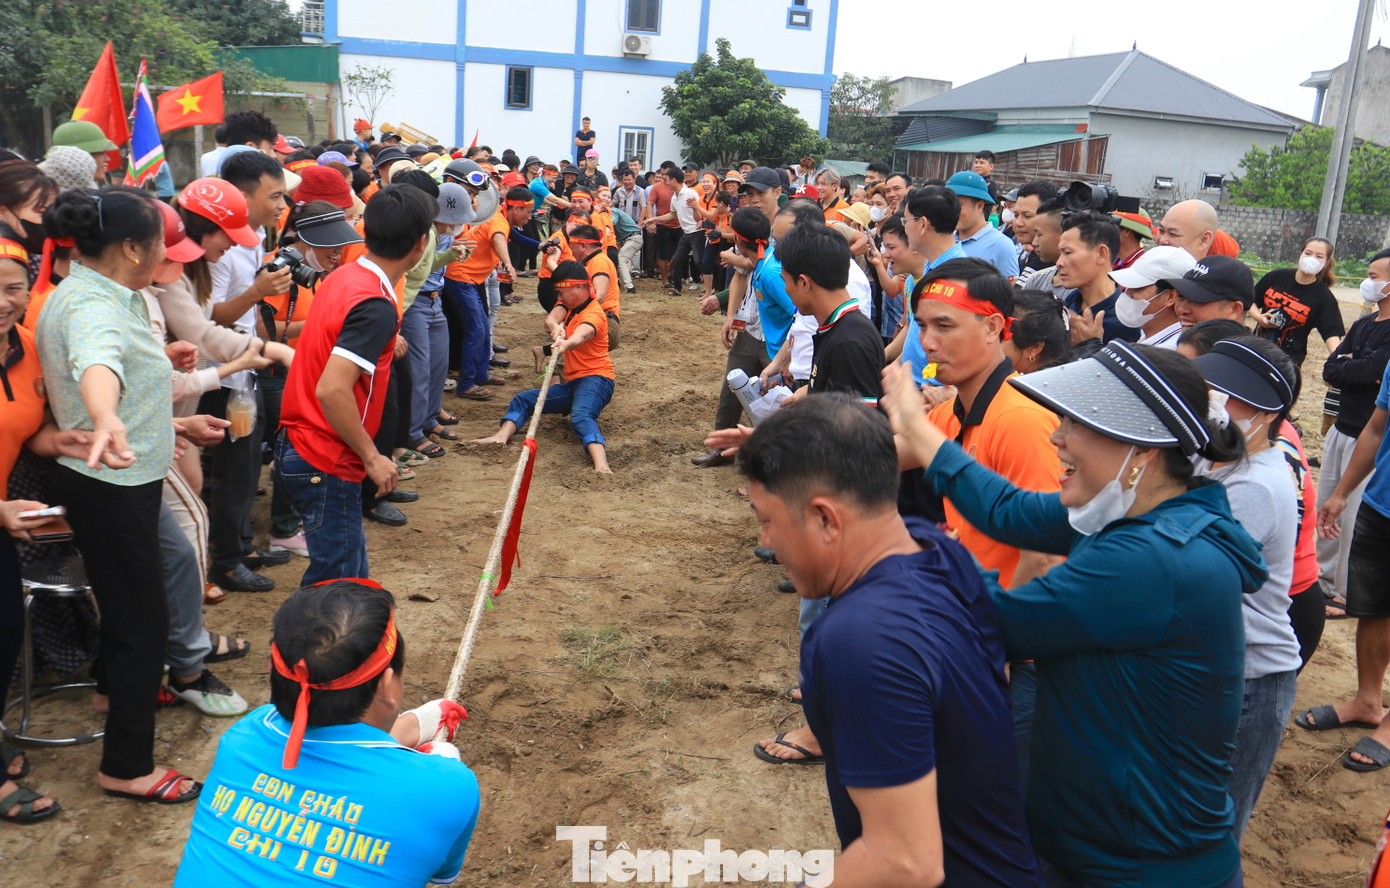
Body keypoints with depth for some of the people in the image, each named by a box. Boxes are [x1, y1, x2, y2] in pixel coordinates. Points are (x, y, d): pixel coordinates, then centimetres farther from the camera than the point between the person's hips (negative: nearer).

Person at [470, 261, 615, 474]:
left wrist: (567, 344, -58)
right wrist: (554, 327, -27)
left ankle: (601, 465, -59)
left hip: (595, 379, -10)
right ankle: (502, 436, -22)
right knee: (523, 400, 2)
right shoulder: (571, 306, 18)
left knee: (581, 416, -37)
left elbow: (581, 335, -34)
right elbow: (550, 319, -2)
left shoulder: (593, 314, -11)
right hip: (571, 383, 10)